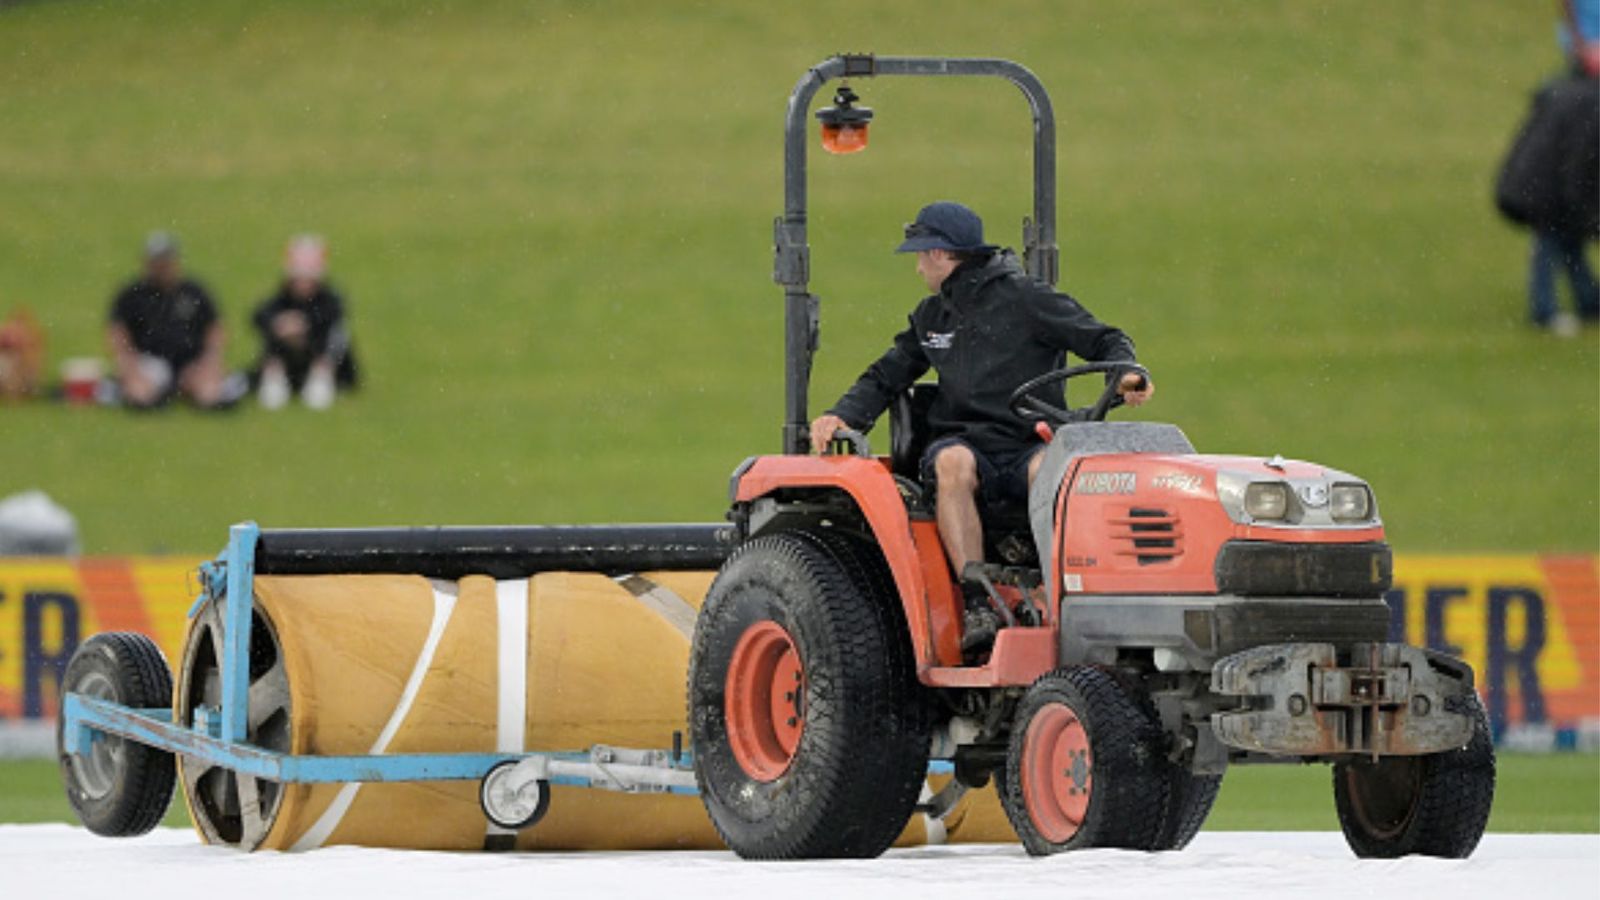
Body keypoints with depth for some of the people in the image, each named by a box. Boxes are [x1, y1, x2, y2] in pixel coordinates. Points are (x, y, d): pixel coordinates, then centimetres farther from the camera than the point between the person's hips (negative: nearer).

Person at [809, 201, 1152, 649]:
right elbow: (887, 376, 26)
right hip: (965, 440, 3)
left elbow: (1103, 340, 2)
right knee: (952, 463, -34)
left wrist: (1126, 376, -19)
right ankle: (977, 603, -41)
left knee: (1050, 469, -38)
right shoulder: (932, 316, 21)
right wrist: (843, 416, 8)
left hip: (1028, 444, -3)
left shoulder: (1025, 298, 4)